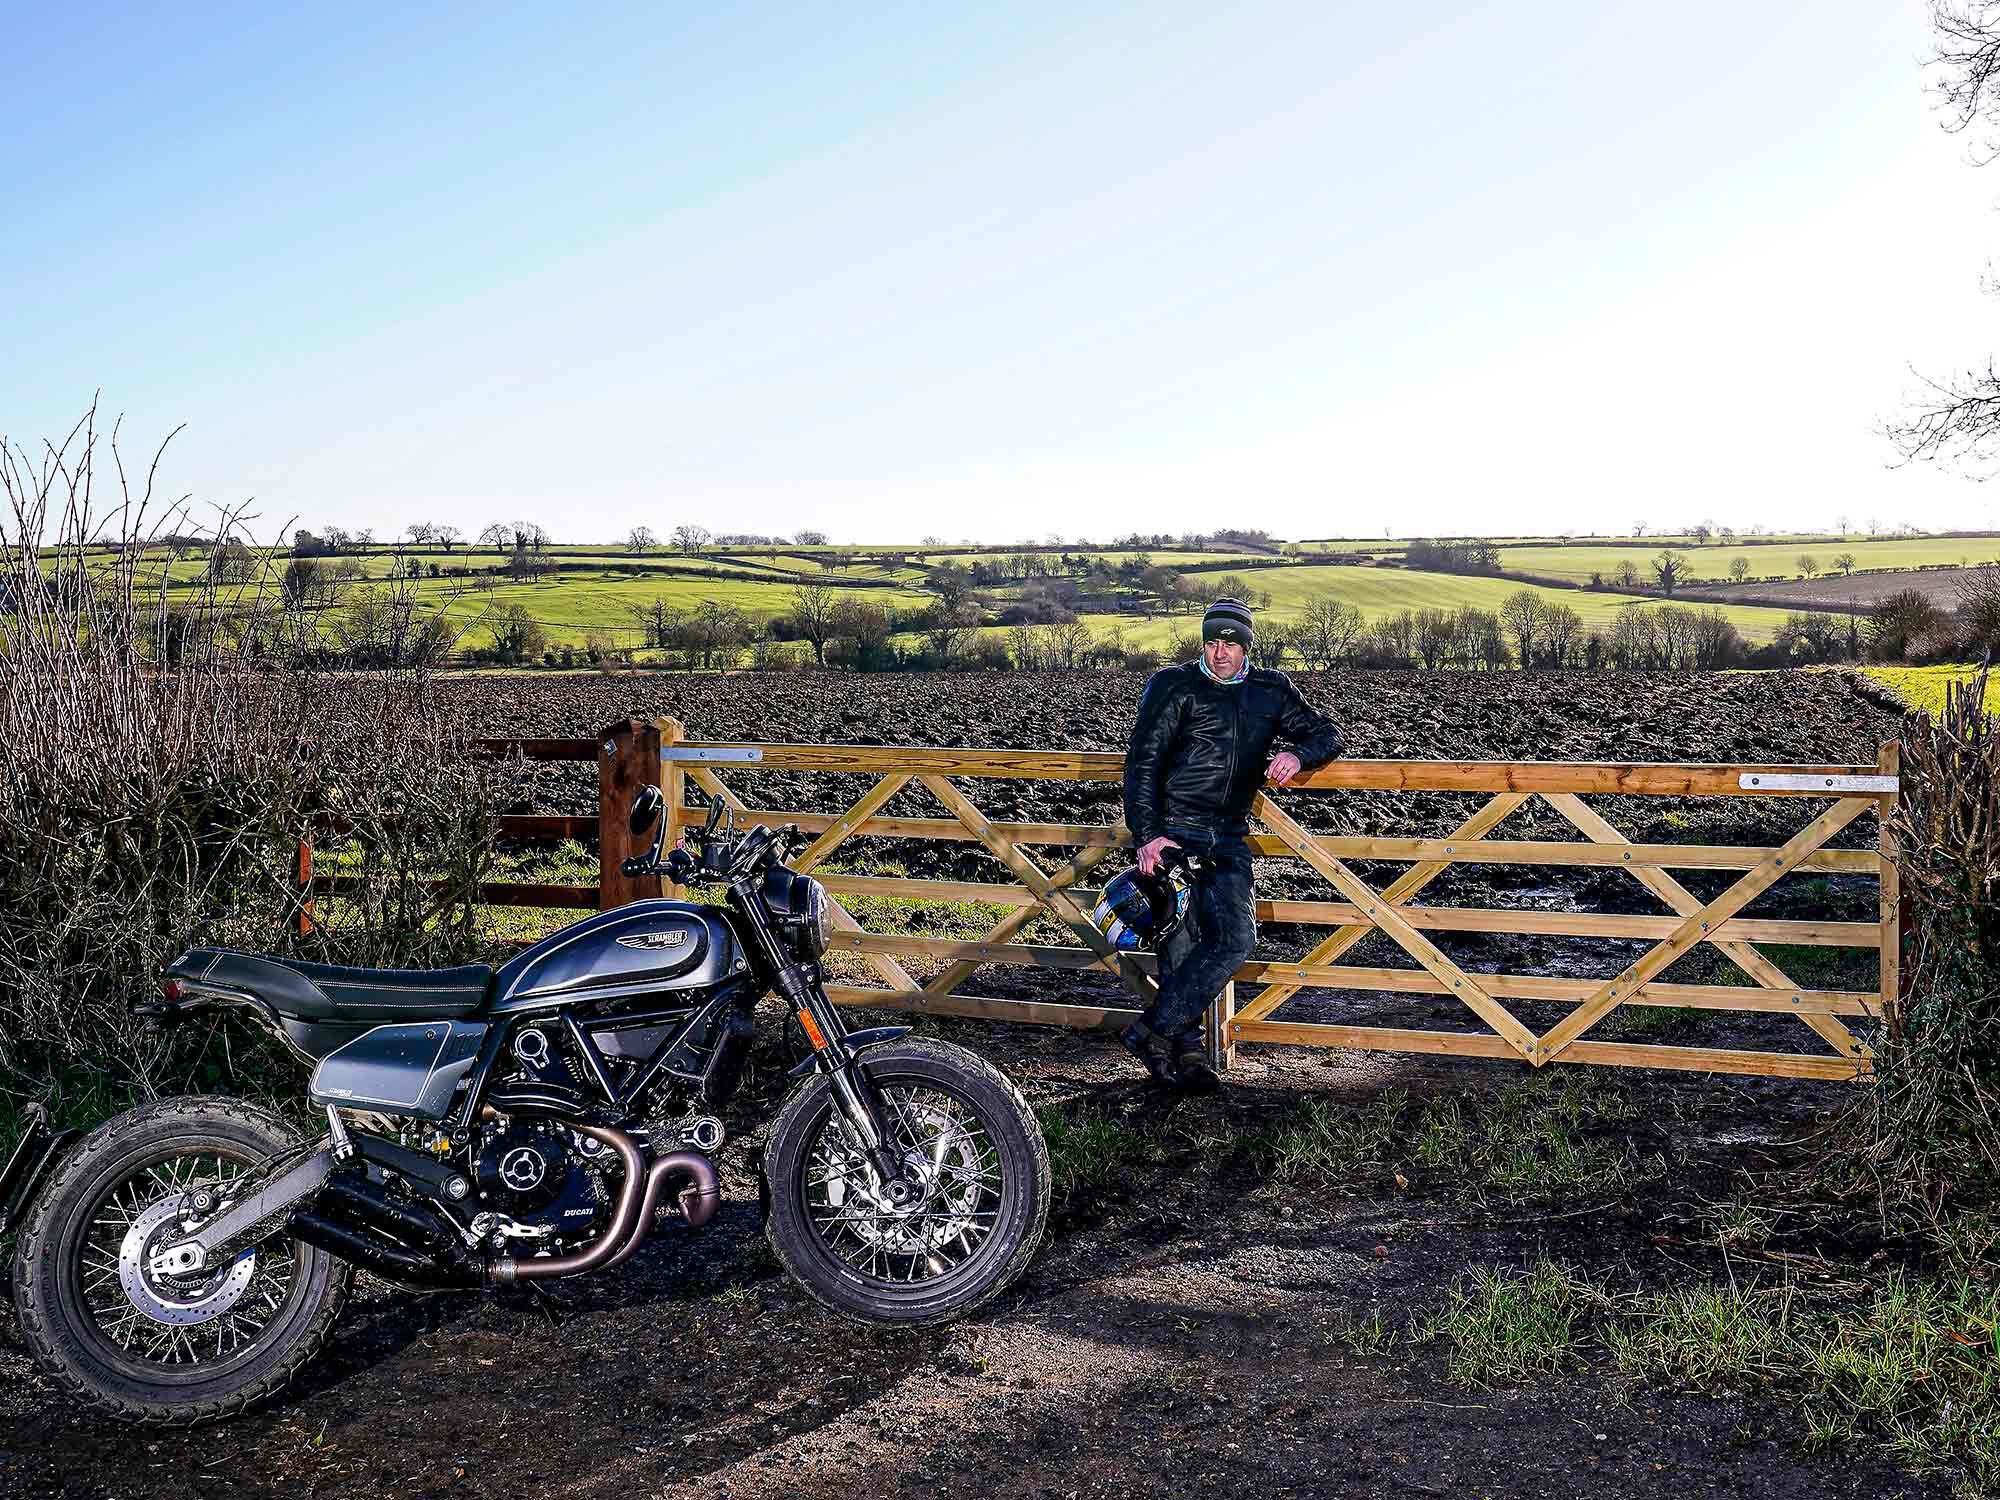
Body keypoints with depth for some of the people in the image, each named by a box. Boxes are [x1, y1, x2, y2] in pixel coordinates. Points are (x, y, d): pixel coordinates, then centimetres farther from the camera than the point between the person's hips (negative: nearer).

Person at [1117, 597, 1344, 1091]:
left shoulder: (1270, 690, 12)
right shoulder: (1176, 687, -1)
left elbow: (1325, 732, 17)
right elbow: (1142, 763, -5)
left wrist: (1299, 755, -8)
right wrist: (1147, 835, -15)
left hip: (1229, 839, 5)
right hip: (1176, 831, -5)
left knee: (1237, 938, -6)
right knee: (1182, 940, -11)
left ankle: (1152, 1030, -1)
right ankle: (1186, 1049, 0)